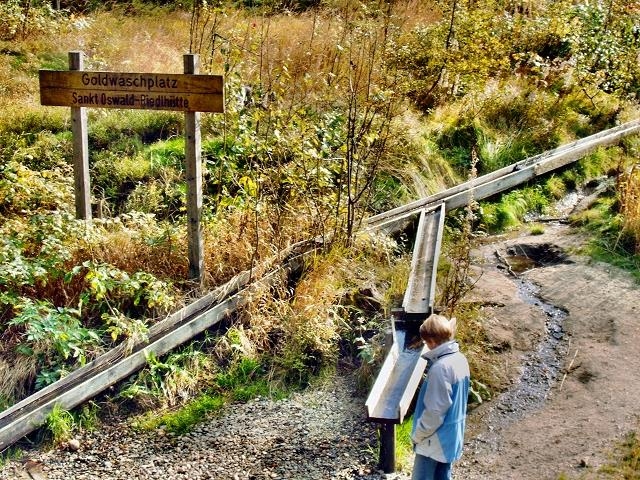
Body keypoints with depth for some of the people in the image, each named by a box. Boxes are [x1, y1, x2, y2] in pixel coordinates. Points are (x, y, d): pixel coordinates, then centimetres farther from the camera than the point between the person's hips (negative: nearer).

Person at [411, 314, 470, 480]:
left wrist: (417, 434, -13)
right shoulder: (460, 359, 1)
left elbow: (435, 412, -25)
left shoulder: (441, 368, -27)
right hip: (451, 435, 9)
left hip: (435, 439, -9)